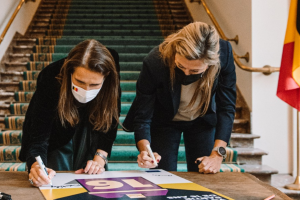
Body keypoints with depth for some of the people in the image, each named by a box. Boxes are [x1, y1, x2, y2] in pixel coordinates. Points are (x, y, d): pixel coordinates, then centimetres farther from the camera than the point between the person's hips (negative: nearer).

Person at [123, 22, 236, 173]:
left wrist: (217, 154, -27)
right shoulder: (154, 63, -36)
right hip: (164, 121, -1)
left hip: (203, 120, 2)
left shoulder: (224, 53, -31)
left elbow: (226, 107, -20)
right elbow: (143, 116, -26)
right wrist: (144, 150, -45)